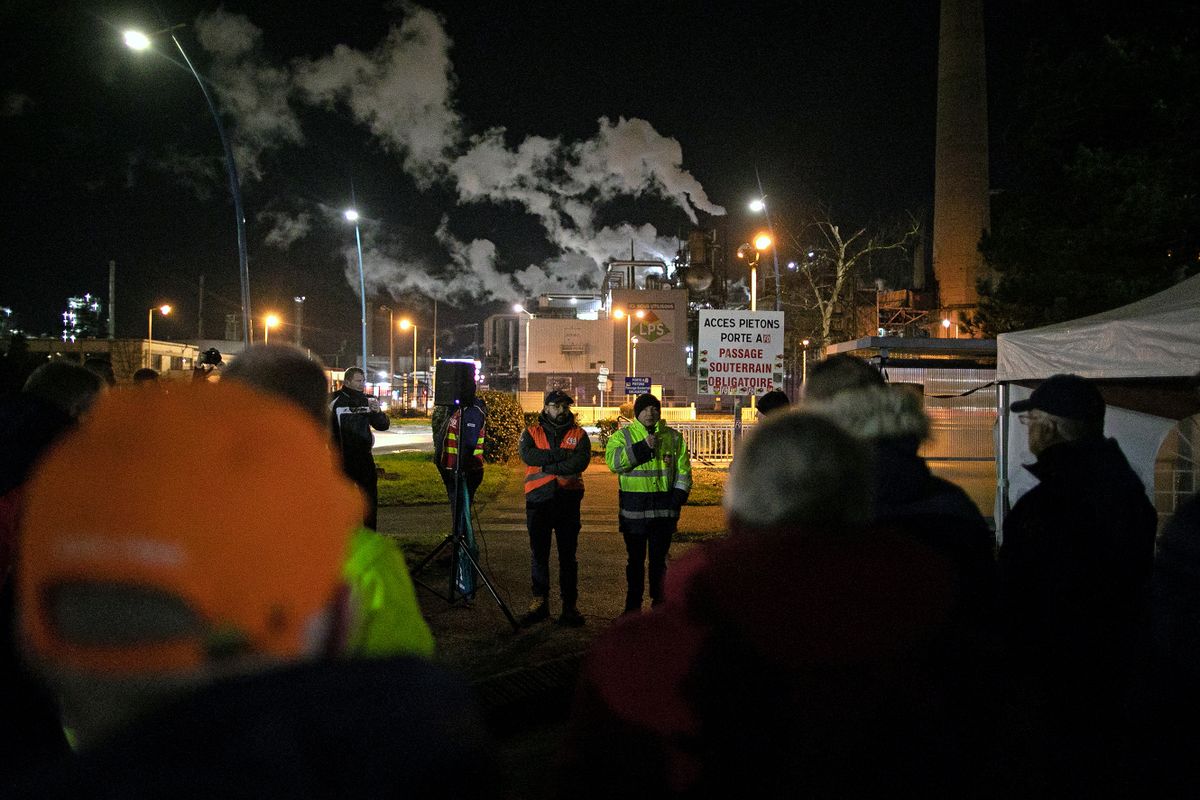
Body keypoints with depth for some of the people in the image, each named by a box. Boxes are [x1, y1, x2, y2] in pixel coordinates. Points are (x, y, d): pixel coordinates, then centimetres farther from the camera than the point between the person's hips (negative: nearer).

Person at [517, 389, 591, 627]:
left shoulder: (579, 435, 8)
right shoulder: (531, 433, 9)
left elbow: (581, 461, -11)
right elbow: (528, 455, -12)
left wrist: (546, 466, -14)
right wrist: (562, 455, -15)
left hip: (568, 500, 0)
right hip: (538, 500, 0)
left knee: (568, 554, 4)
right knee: (538, 554, 6)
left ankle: (570, 604, 10)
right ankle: (540, 602, 15)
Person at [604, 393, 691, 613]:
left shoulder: (674, 437, 10)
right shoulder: (623, 435, 4)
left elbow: (683, 470, 11)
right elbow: (613, 461, -14)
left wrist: (678, 498, -1)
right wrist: (643, 447, -20)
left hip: (664, 508, 1)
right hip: (634, 507, -1)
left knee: (659, 559, 7)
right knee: (635, 559, 5)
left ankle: (659, 604, 16)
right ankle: (633, 606, 13)